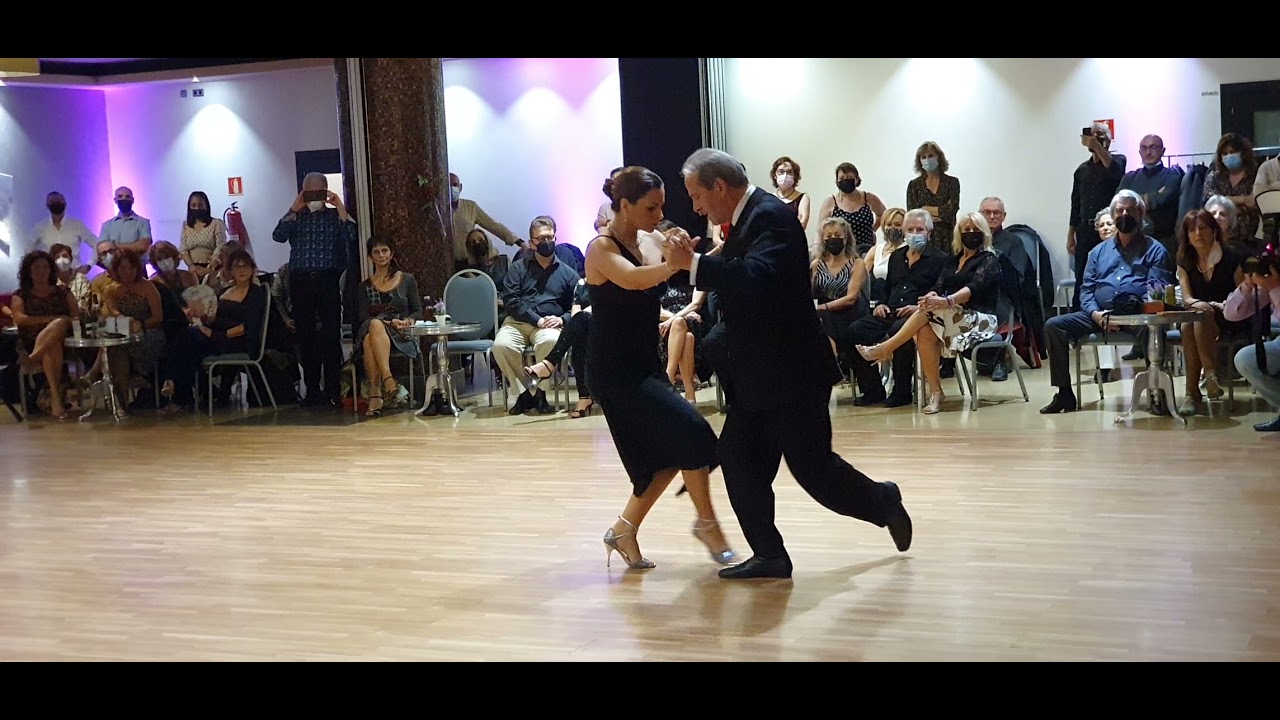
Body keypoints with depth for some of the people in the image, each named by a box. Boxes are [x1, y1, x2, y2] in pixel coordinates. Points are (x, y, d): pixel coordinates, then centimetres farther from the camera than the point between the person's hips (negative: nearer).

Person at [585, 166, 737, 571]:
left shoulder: (650, 243, 7)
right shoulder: (602, 248, -16)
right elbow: (632, 279, -38)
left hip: (645, 364, 9)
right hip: (614, 370, -9)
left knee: (668, 453, 11)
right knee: (690, 433, -15)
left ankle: (624, 531, 25)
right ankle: (707, 523, 1)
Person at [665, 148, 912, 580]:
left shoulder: (772, 217, -19)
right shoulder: (746, 221, 12)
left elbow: (757, 278, -36)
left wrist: (693, 263, -34)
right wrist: (693, 260, 9)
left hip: (792, 373, -10)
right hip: (761, 376, 10)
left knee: (811, 465, -3)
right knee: (738, 457, 6)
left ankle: (884, 503, 22)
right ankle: (769, 556, 11)